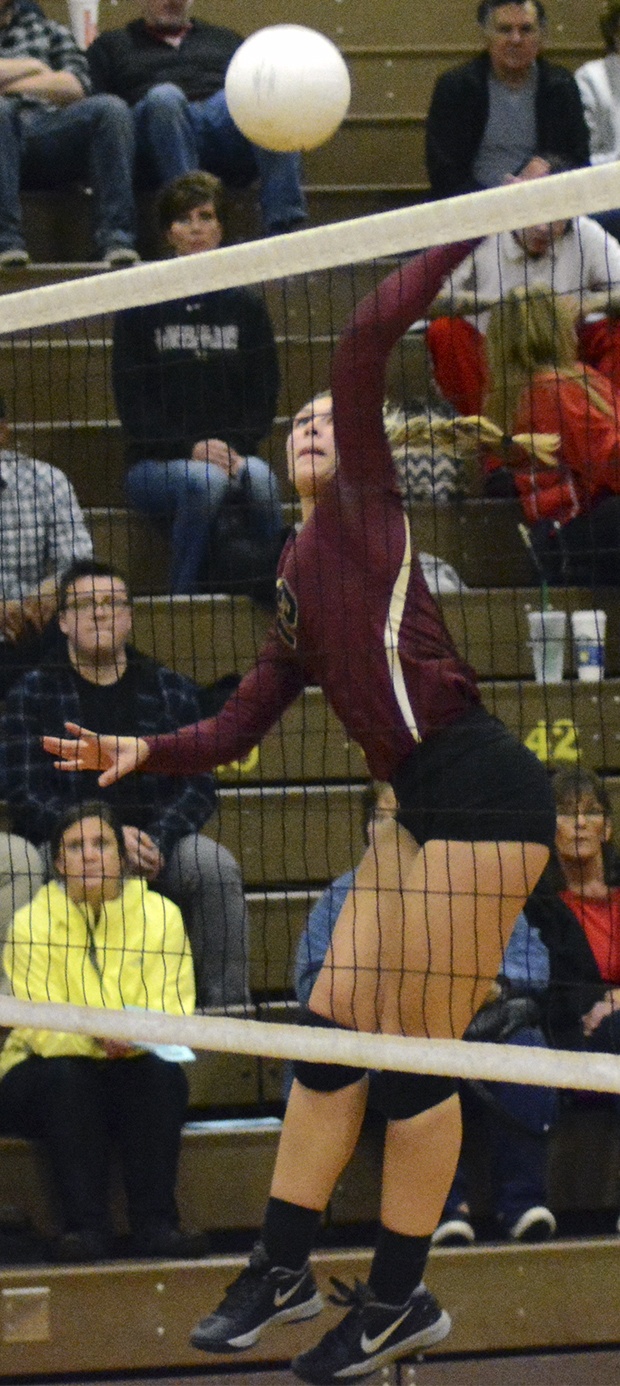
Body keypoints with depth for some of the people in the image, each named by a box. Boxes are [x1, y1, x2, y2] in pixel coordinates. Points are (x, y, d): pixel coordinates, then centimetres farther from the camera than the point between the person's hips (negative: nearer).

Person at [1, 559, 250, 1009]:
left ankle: (228, 1005, -27)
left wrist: (156, 841, -14)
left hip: (159, 842, 2)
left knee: (217, 866, -29)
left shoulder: (172, 691, 15)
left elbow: (198, 786, 7)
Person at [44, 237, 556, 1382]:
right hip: (421, 803, 8)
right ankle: (282, 1269, 19)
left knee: (415, 1054, -3)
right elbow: (240, 727, 19)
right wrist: (142, 753, 3)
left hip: (479, 790, -8)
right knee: (332, 1029, 9)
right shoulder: (298, 580, 22)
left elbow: (364, 345, -15)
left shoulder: (368, 501, 1)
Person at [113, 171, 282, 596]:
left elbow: (265, 398, 9)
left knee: (259, 476, -33)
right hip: (155, 463, -2)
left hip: (232, 453, 2)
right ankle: (184, 595, -29)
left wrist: (235, 449, -11)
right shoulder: (141, 309, 5)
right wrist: (190, 449, -16)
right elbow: (132, 402, -1)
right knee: (204, 479, -36)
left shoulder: (246, 307, 12)